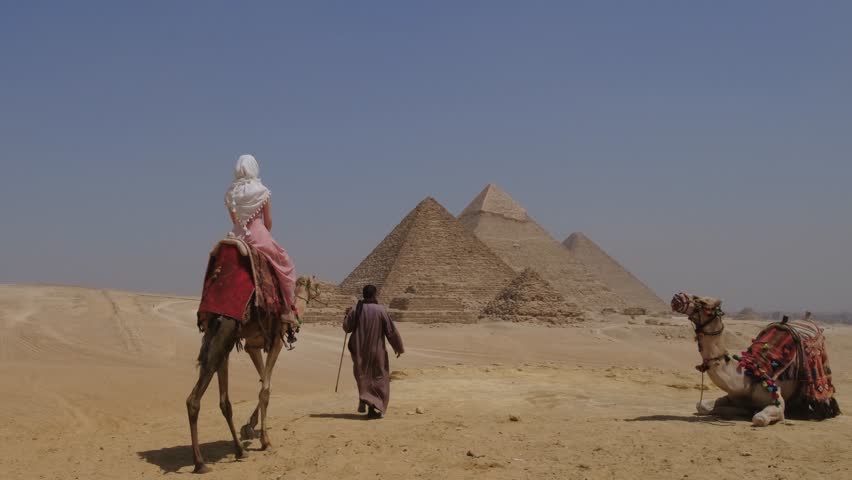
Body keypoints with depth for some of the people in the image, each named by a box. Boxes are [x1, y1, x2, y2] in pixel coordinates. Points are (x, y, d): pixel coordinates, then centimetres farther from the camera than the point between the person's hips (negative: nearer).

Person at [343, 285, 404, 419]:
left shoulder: (356, 310, -6)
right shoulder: (381, 310, -12)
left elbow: (347, 327, 4)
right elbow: (391, 331, -7)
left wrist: (348, 314, 21)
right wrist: (398, 347, 5)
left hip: (359, 351, 2)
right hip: (377, 351, -2)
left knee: (363, 377, 20)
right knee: (378, 379, 6)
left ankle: (363, 401, 8)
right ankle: (374, 408, -3)